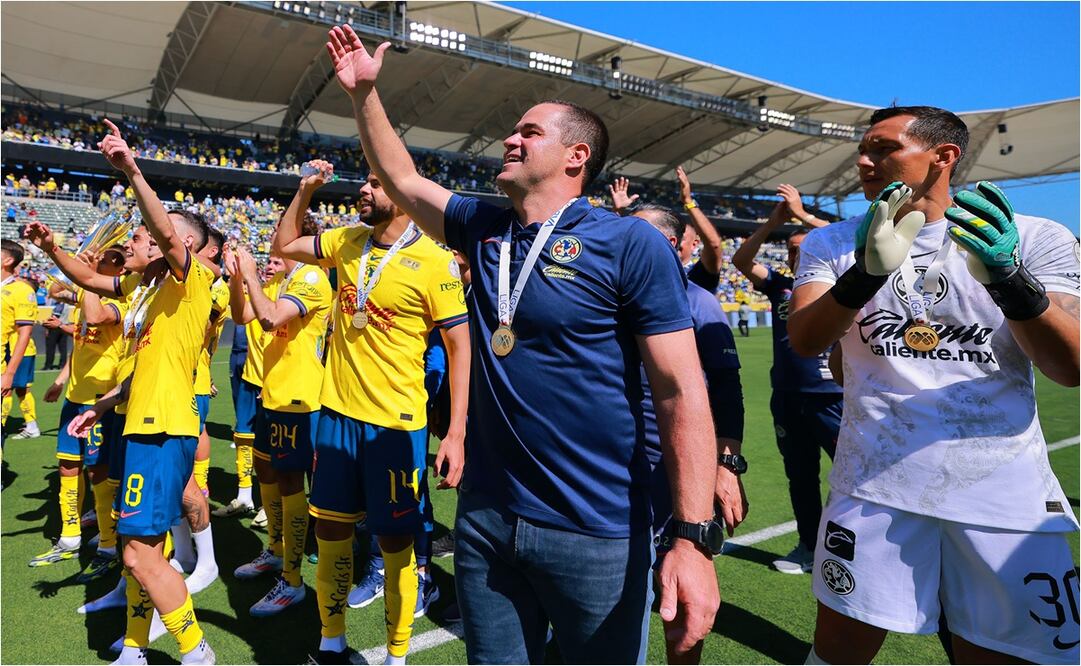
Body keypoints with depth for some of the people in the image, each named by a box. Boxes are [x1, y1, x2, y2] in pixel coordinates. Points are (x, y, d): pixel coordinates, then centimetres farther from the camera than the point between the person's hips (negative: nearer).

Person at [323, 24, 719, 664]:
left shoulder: (632, 244, -13)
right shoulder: (482, 227, 6)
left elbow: (682, 390, -16)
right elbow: (401, 178, 20)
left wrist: (694, 537, -20)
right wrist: (365, 93, 12)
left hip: (596, 533, -5)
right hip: (485, 517, 6)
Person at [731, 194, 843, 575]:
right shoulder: (780, 286, 10)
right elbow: (741, 261, -1)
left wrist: (802, 214, -15)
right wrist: (774, 222, -10)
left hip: (831, 397, -4)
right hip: (787, 397, 5)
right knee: (800, 477, 15)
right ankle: (809, 547, 29)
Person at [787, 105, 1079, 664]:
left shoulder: (1036, 238, 3)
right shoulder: (835, 243, 5)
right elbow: (804, 341, -10)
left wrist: (1009, 277, -23)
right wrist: (867, 273, -28)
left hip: (1008, 492, 0)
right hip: (875, 485, 0)